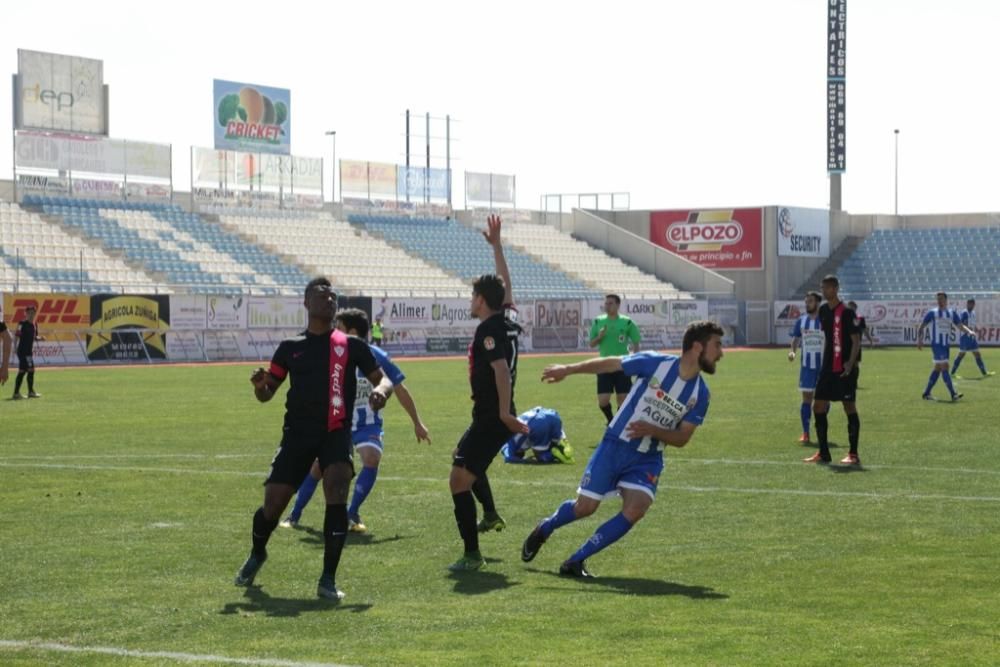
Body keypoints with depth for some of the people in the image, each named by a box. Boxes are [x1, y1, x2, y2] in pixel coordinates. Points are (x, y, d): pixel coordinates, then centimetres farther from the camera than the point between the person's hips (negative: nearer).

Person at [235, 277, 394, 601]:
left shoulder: (351, 345, 6)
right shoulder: (290, 347, 10)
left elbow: (382, 379, 5)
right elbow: (266, 394, 12)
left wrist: (381, 390, -20)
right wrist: (260, 384, -12)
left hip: (336, 432, -1)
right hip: (297, 432, 1)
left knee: (337, 492, -24)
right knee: (272, 505, 0)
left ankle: (328, 579, -14)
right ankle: (257, 554, 35)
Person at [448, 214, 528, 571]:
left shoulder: (488, 330, -18)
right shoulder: (506, 322, 7)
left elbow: (501, 369, -28)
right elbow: (505, 285, 22)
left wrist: (505, 413, -32)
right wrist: (497, 246, 28)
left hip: (491, 419, -10)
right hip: (495, 418, 10)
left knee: (459, 480, -13)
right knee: (465, 458, 35)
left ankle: (472, 555, -13)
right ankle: (491, 514, 45)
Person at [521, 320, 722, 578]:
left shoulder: (700, 394, -5)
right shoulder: (655, 363, -14)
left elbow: (682, 438, -3)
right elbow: (609, 364, -4)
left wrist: (652, 430, -21)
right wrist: (568, 369, -6)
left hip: (647, 460, 3)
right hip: (615, 446, -2)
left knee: (635, 510, -20)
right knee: (585, 507, 1)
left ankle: (576, 561, -8)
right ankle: (545, 528, 35)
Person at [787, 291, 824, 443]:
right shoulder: (801, 321, 5)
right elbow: (796, 339, 6)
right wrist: (792, 351, -14)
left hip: (823, 365, -2)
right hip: (807, 365, 2)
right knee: (806, 398, 0)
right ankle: (805, 433, 1)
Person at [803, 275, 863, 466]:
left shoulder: (846, 312, -11)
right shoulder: (823, 310, 11)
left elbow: (856, 339, -13)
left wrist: (851, 363, -22)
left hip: (845, 369, -8)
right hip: (828, 368, 8)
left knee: (849, 407, -3)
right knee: (818, 406, 5)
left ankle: (853, 454, 3)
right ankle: (823, 453, 12)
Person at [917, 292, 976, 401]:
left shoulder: (952, 313, 9)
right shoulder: (932, 313, -1)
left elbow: (960, 326, 6)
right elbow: (921, 327, 2)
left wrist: (969, 332, -13)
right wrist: (919, 339, -11)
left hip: (946, 345, 6)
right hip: (936, 344, -6)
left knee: (938, 369, 9)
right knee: (944, 367, -13)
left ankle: (926, 393, 18)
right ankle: (953, 394, -16)